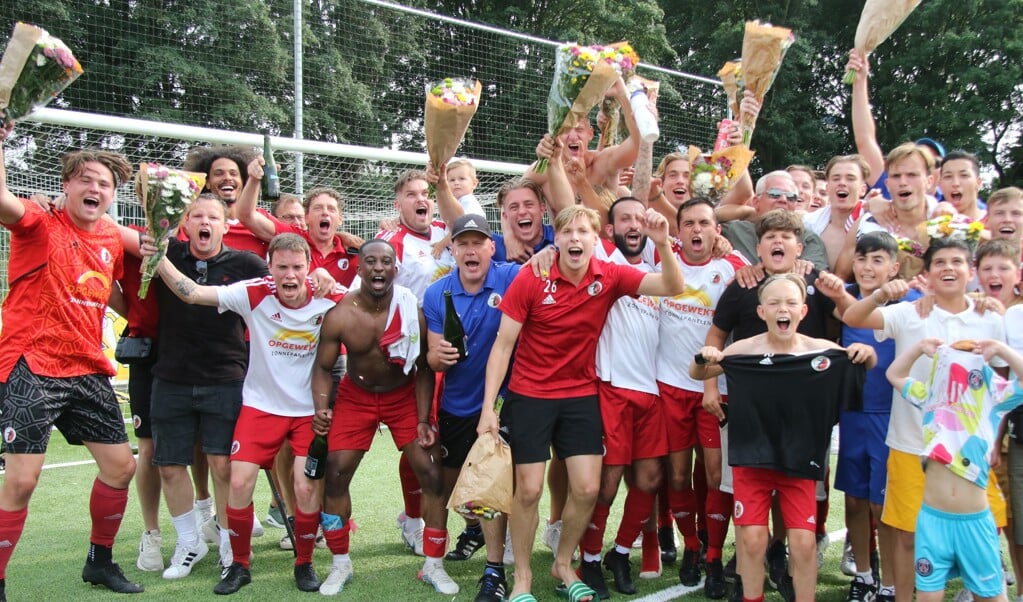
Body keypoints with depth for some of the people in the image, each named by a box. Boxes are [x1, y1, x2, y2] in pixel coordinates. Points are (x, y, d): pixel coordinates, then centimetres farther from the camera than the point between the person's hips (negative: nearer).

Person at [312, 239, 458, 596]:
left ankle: (434, 566, 9)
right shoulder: (339, 315, -20)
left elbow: (424, 368, -10)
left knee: (431, 474, -6)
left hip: (404, 396, 0)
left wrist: (423, 419, -14)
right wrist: (321, 408, -26)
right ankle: (340, 565, 16)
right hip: (356, 396, 1)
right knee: (335, 474, -4)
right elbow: (324, 367, -9)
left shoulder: (413, 312, -21)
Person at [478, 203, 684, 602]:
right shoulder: (530, 281, -14)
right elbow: (503, 345, -10)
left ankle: (563, 564, 29)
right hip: (529, 395, -3)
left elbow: (673, 288, -12)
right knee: (528, 490, 1)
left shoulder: (610, 277, -7)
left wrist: (662, 243, -31)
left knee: (587, 488, 3)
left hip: (581, 395, 3)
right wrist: (488, 406, -14)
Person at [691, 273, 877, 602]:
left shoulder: (822, 350, -9)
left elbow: (867, 372, 7)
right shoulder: (745, 350, -10)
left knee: (803, 543, 1)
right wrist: (703, 358, -22)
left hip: (800, 459, 1)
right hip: (751, 457, 0)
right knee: (752, 539, 0)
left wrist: (868, 355, -17)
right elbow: (697, 374, 2)